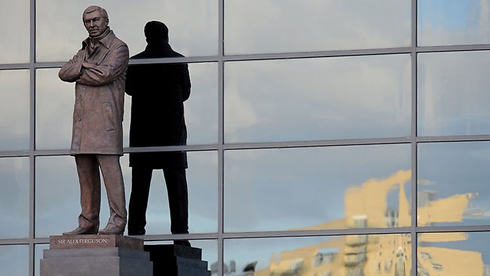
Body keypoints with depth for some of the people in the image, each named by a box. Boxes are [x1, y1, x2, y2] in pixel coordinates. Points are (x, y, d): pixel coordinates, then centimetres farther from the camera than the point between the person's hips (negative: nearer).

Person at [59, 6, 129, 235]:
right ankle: (88, 222, 7)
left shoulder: (118, 48, 1)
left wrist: (78, 74, -2)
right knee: (86, 172, 5)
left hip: (105, 119, -7)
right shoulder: (85, 51, 23)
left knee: (110, 169, -11)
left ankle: (117, 221, -12)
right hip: (82, 120, 7)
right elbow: (64, 73, 10)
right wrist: (83, 66, -7)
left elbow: (105, 74, -16)